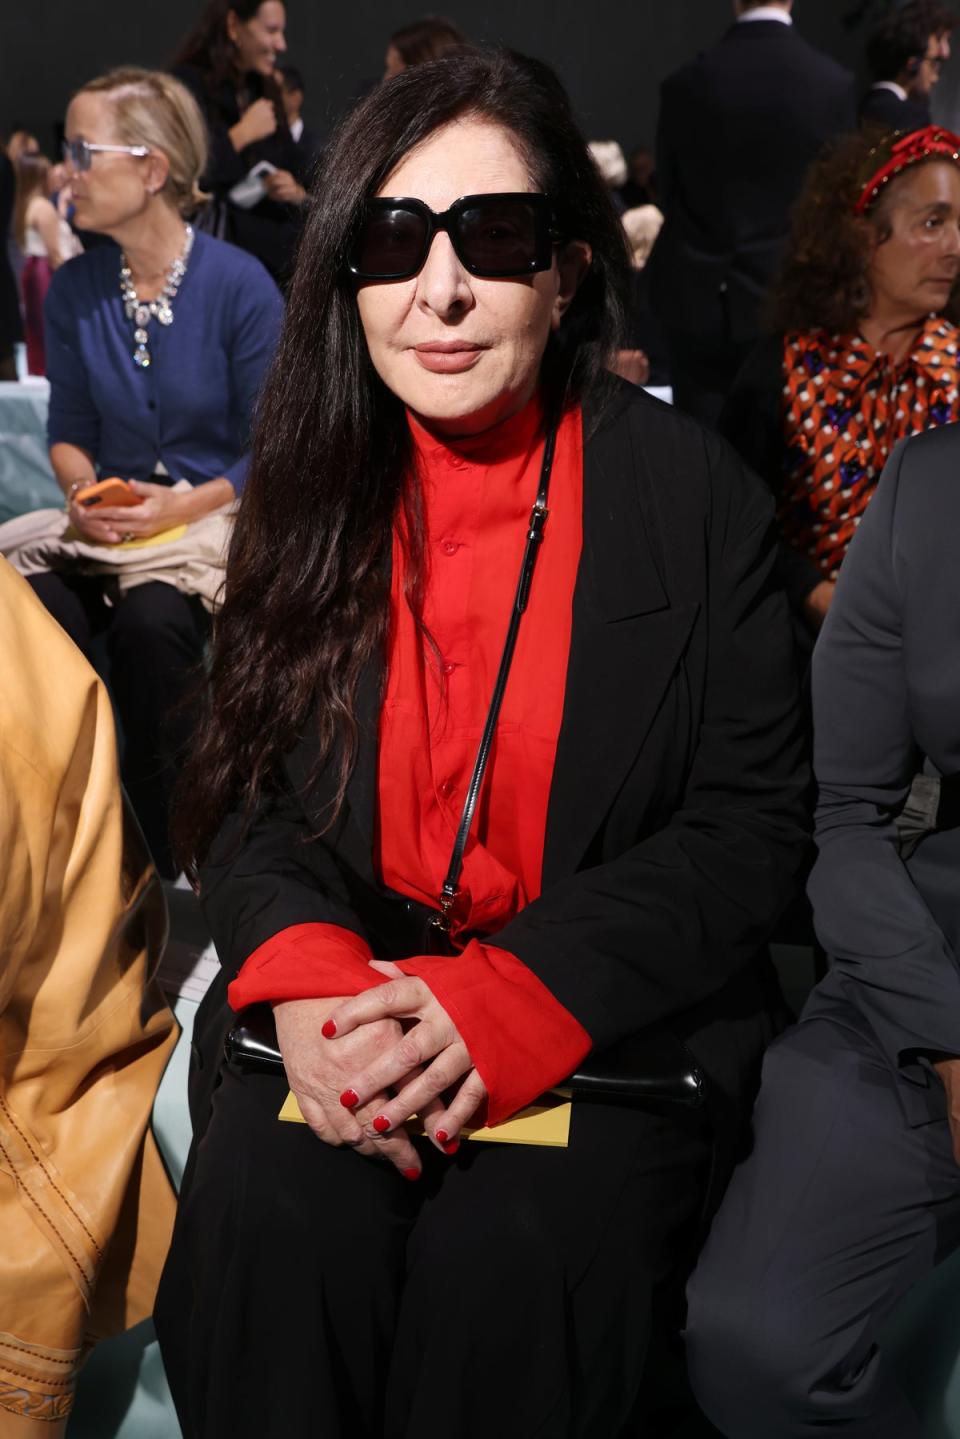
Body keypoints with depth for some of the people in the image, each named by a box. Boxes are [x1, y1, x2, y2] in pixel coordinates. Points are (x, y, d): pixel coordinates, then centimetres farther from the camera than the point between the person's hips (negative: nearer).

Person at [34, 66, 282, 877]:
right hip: (108, 527, 4)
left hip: (218, 518, -3)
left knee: (152, 622, -34)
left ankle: (174, 864, -15)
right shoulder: (74, 289, 5)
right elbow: (70, 431, 14)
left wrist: (183, 507, -19)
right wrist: (81, 492, -8)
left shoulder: (241, 286, -9)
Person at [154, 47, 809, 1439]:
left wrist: (513, 998, -19)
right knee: (273, 1217, -26)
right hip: (345, 989, 2)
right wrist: (305, 974, -16)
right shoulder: (311, 489, 5)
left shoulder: (696, 495, -3)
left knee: (518, 1256, -28)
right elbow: (242, 791, 7)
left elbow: (753, 820, -5)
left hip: (614, 1004, -1)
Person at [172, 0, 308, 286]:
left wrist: (296, 192, -5)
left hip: (277, 260, 6)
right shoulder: (186, 86, -7)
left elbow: (300, 174, 17)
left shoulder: (265, 93, 14)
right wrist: (242, 134, -12)